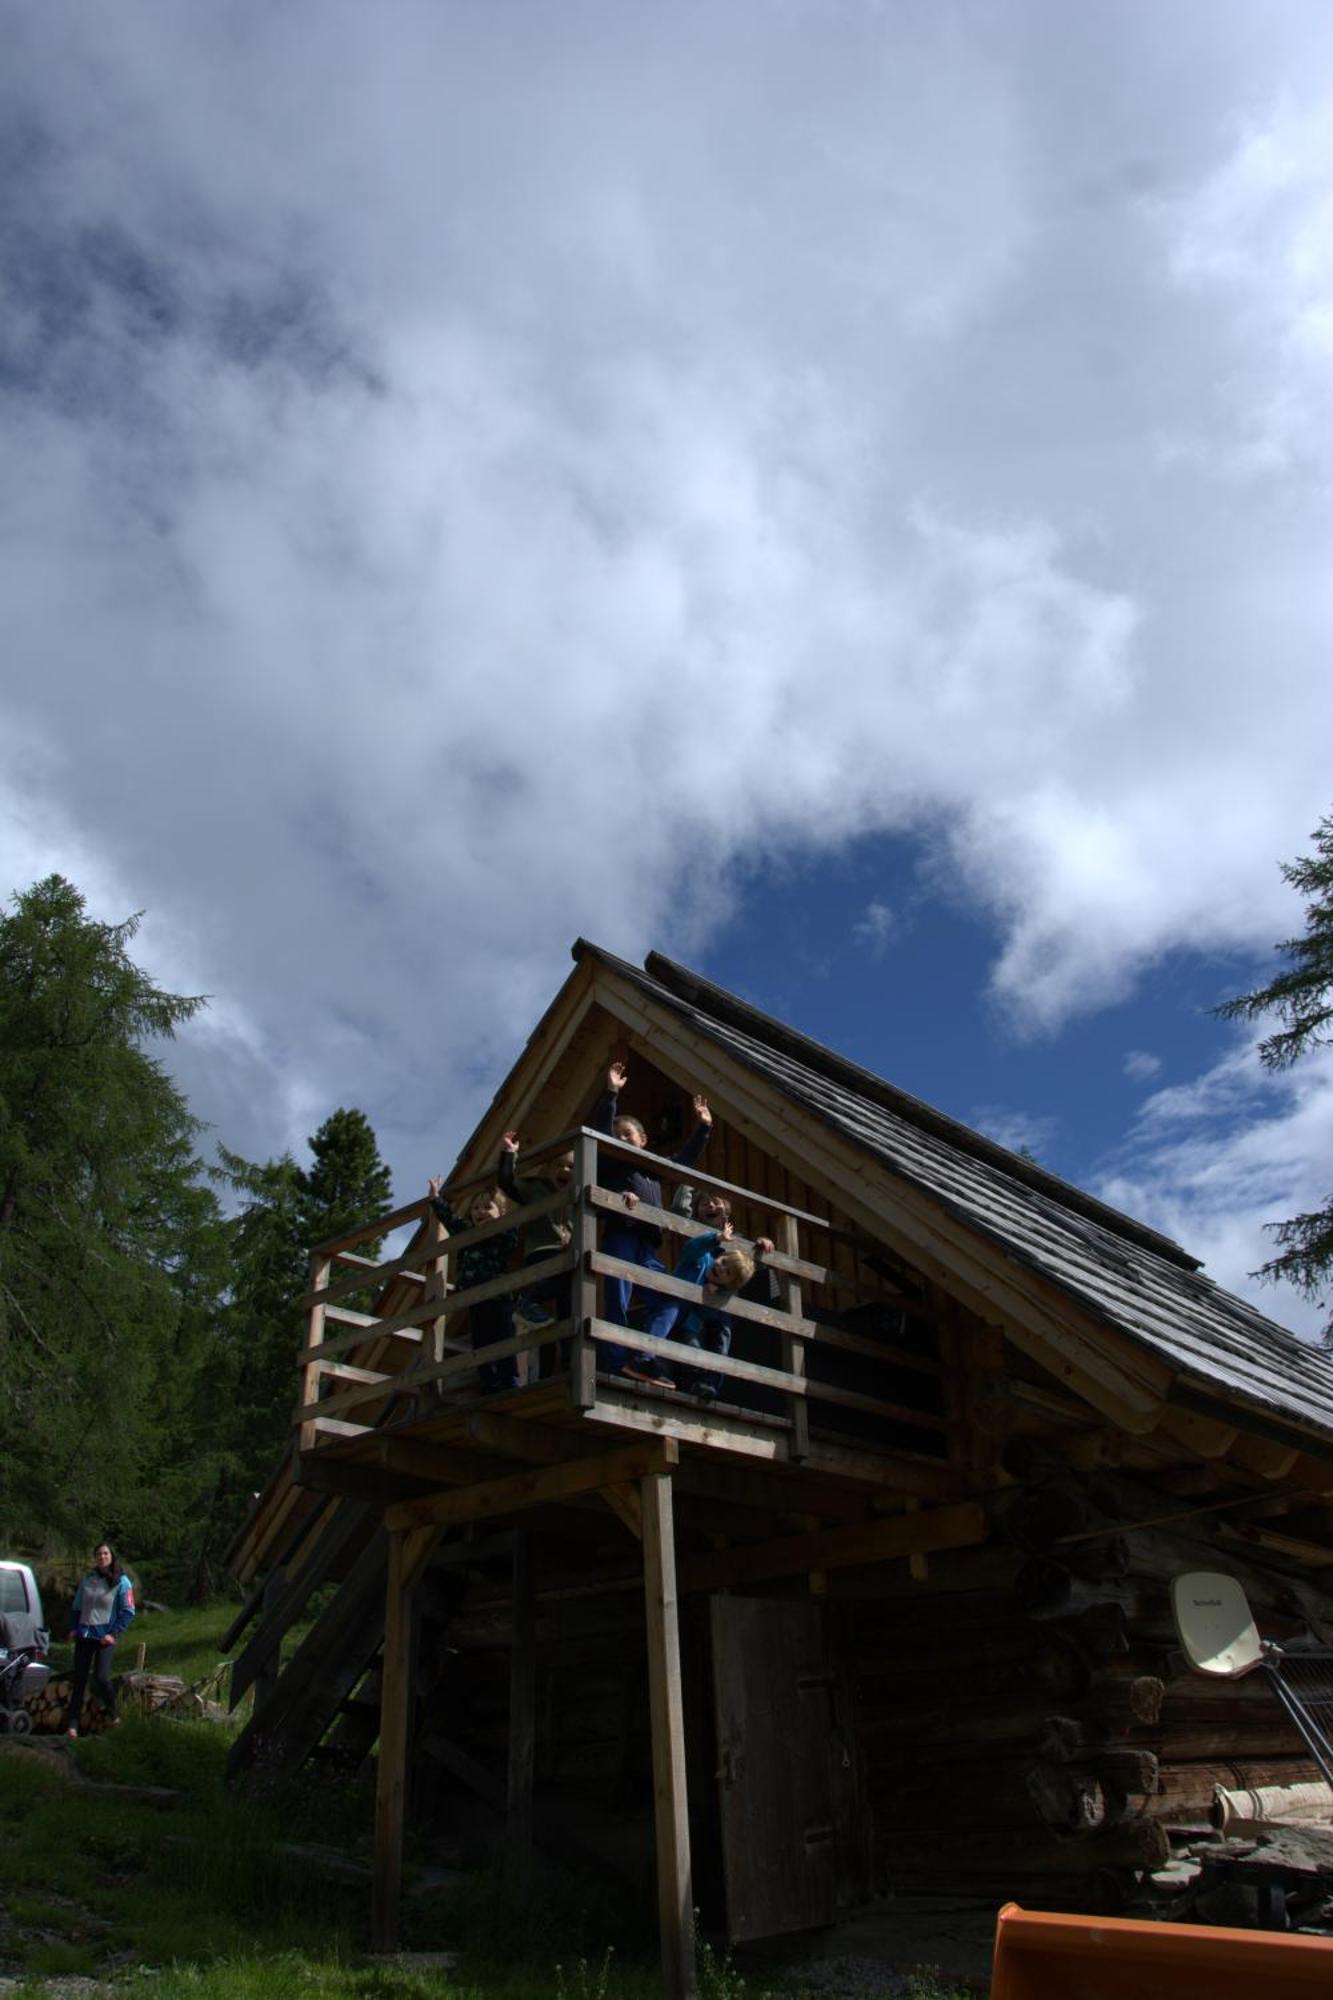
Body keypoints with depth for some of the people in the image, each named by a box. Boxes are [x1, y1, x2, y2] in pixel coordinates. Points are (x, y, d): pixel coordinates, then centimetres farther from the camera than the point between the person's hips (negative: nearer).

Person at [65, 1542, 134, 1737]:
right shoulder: (88, 1580, 9)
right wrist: (73, 1628, 7)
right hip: (84, 1636, 4)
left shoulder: (121, 1582, -5)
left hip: (104, 1637, -4)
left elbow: (128, 1611, -6)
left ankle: (112, 1713, 11)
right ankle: (72, 1724, 12)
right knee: (79, 1680, 5)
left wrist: (114, 1634, -12)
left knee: (101, 1678, -13)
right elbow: (76, 1606, 18)